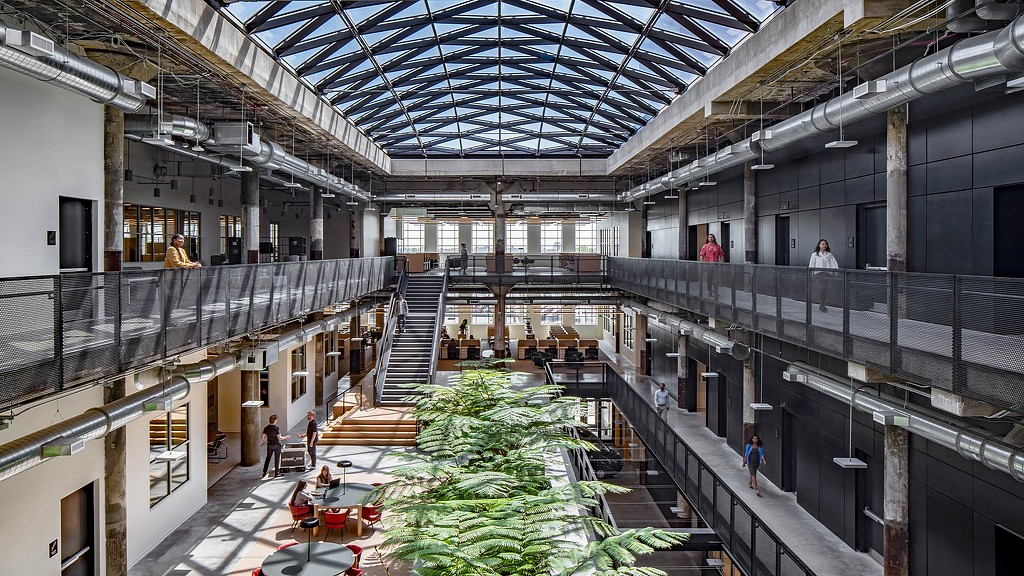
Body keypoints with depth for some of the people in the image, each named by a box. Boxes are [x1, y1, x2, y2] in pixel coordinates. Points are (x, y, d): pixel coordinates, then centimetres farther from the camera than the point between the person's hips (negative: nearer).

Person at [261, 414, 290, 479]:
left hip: (269, 445, 4)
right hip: (276, 445, -4)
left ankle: (264, 473, 15)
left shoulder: (266, 428, -1)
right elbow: (279, 438, -16)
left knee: (267, 459, 15)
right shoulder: (276, 428, -14)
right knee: (277, 459, 6)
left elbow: (264, 438, 0)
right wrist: (286, 437, 0)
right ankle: (276, 473, 11)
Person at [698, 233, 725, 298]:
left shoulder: (718, 246, 8)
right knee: (709, 281, 6)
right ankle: (709, 293, 19)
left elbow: (721, 256, 10)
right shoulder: (705, 246, 5)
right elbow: (701, 256, 2)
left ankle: (715, 294, -1)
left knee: (715, 281, -4)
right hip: (707, 265, 0)